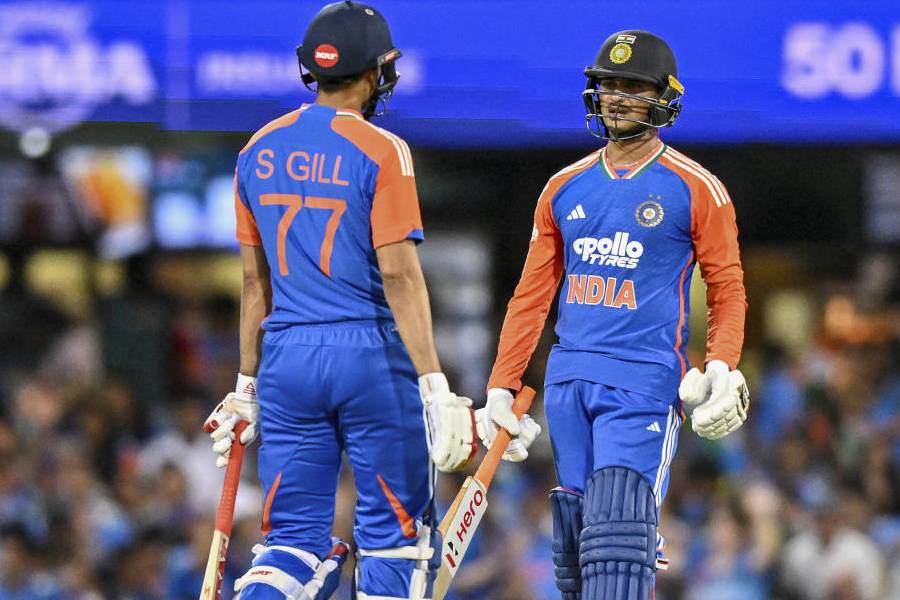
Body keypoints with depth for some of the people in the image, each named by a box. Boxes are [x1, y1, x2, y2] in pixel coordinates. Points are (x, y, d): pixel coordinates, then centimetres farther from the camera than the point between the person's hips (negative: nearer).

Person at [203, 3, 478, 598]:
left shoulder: (260, 152, 9)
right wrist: (434, 387, -14)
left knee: (295, 539, 6)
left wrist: (248, 382, 21)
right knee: (393, 534, 7)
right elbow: (399, 275, -14)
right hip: (370, 352, -5)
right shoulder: (381, 152, -8)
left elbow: (255, 282, 14)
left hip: (287, 356, 5)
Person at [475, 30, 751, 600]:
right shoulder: (564, 189, 14)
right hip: (569, 381, 5)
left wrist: (723, 369, -14)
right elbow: (532, 296, 17)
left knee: (618, 534, -18)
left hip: (644, 384, -5)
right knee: (574, 541, 4)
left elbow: (727, 290, 2)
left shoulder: (696, 190, 1)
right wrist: (501, 389, 11)